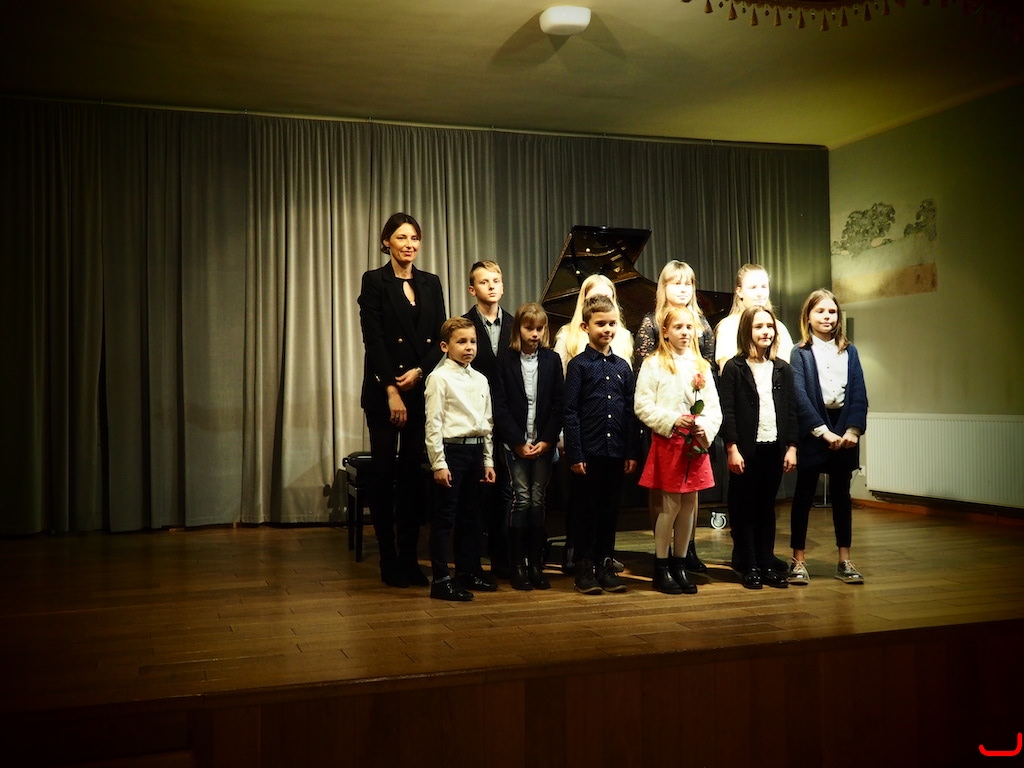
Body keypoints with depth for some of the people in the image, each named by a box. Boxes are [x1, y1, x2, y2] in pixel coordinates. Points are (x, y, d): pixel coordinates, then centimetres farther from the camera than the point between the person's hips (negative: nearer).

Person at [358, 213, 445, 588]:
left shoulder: (431, 283, 12)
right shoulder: (374, 281, -1)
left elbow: (440, 337, 7)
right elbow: (373, 339, -8)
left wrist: (419, 371, -10)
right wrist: (392, 390, -15)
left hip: (423, 390, 4)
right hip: (384, 391, -4)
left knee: (413, 472, 6)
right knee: (384, 471, 1)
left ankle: (410, 558, 13)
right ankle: (388, 560, 9)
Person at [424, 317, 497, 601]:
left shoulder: (480, 380, 12)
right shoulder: (439, 378, -8)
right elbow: (433, 423, -11)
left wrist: (488, 460, 14)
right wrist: (438, 463, -15)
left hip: (475, 450, 7)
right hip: (451, 449, -7)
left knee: (470, 514, 15)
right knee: (445, 516, -2)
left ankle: (469, 572, 26)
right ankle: (440, 580, 3)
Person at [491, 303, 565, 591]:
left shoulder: (552, 360, 5)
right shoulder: (505, 360, -1)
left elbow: (559, 404, 2)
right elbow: (500, 406, -5)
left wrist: (547, 440, -7)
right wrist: (517, 442, -10)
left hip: (544, 443, 2)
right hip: (516, 443, -2)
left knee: (538, 502, 4)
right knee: (522, 501, -4)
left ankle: (536, 564, 11)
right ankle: (518, 565, 5)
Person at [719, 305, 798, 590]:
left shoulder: (783, 369, 9)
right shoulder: (734, 368, -3)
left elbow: (791, 411, 9)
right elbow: (727, 411, -8)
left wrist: (791, 447, 2)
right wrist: (732, 449, -13)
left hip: (774, 448, 4)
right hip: (745, 449, -4)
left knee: (767, 507, 11)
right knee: (744, 508, 4)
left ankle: (767, 564, 18)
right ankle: (749, 566, 11)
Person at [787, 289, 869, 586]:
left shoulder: (849, 352, 10)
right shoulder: (799, 353, -2)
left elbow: (859, 394, 3)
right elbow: (799, 397, -10)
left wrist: (853, 430, -10)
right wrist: (824, 432, -15)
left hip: (844, 431, 4)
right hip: (811, 433, -3)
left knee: (841, 494, 9)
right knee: (804, 495, 3)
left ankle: (845, 561, 16)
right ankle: (799, 561, 9)